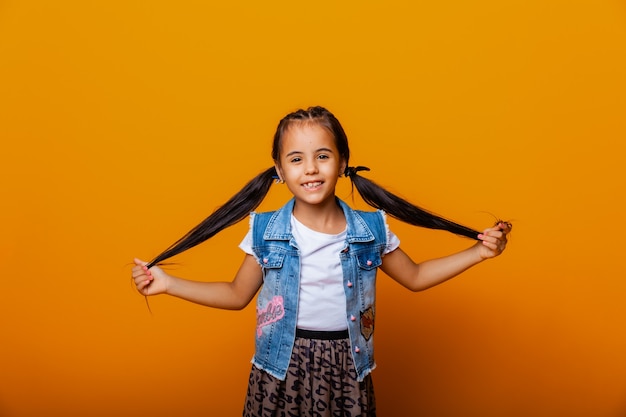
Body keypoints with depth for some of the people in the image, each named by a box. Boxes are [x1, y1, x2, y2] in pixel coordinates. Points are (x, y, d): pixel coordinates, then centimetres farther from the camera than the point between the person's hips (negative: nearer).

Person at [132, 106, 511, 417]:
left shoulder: (372, 230, -7)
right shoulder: (265, 232, -8)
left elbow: (415, 277, 7)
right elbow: (237, 295, 3)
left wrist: (477, 253, 0)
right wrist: (168, 283, -5)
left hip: (347, 367, 1)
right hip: (281, 369, 0)